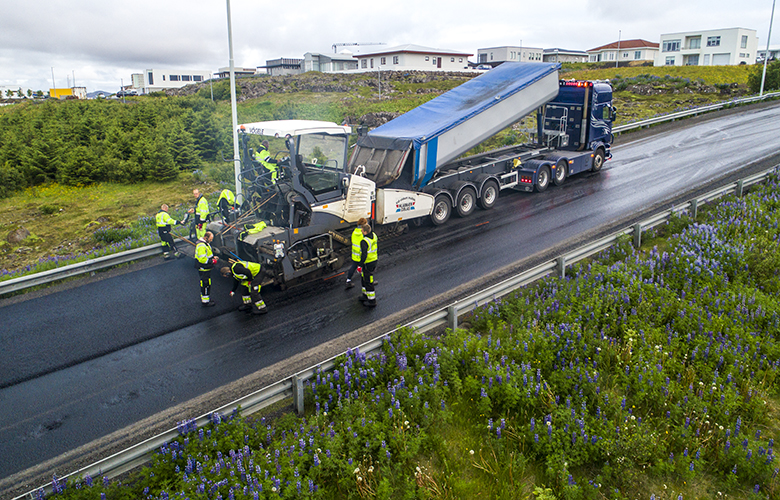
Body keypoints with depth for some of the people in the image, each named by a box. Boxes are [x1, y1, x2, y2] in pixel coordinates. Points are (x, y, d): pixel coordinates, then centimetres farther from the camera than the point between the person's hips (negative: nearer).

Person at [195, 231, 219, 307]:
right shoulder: (201, 246, -25)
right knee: (206, 284, -3)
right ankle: (205, 302, 6)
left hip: (206, 269, 11)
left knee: (206, 284, 21)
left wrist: (213, 257, 7)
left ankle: (205, 298, 35)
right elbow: (202, 259, -29)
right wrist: (212, 261, -22)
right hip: (204, 269, -11)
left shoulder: (205, 243, 10)